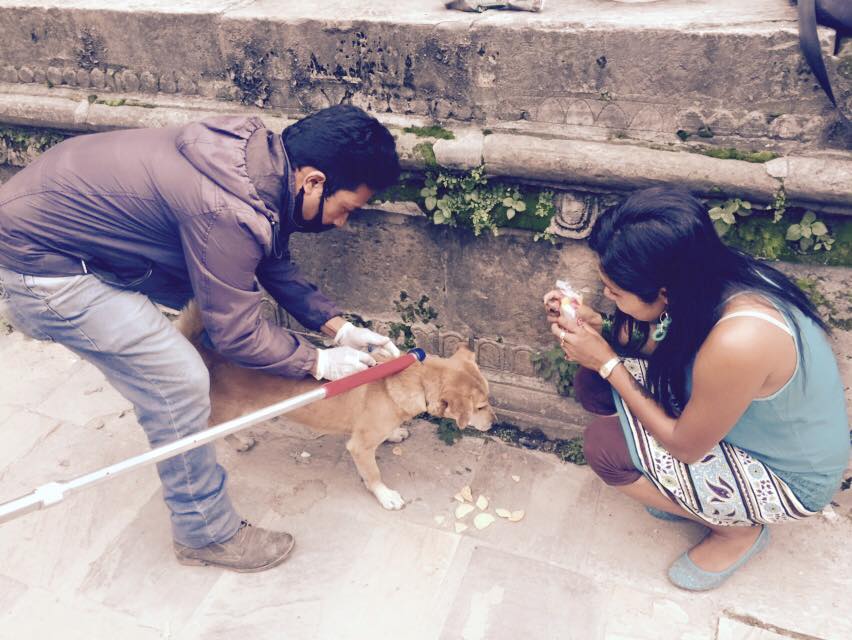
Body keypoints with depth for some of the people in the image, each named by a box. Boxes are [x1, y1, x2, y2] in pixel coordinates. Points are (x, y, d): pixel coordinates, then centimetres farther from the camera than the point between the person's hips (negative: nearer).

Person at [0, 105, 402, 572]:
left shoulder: (262, 156, -4)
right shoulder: (229, 211, -32)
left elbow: (275, 266, 8)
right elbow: (237, 333, -21)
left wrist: (338, 326, 2)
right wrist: (319, 363, -7)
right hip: (40, 269, -9)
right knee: (180, 386, -9)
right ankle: (207, 534, 13)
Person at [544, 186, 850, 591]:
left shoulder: (737, 343, -41)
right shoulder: (711, 275, -18)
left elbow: (686, 447, -23)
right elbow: (665, 348, 2)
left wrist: (607, 362, -21)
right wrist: (598, 326, -13)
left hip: (788, 478, -7)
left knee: (606, 446, -18)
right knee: (593, 382, -7)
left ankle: (738, 531, 7)